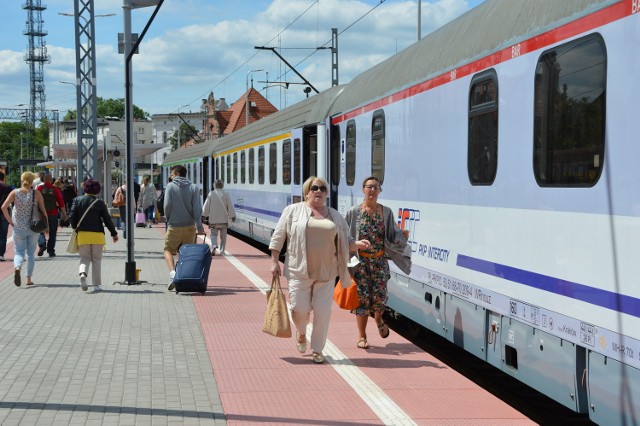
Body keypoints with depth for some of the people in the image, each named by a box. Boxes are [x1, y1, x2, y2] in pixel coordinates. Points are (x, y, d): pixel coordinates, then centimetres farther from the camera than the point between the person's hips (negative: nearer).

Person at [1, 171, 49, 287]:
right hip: (34, 228, 0)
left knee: (19, 252, 7)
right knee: (30, 253, 13)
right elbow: (43, 210, -5)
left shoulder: (15, 193, -4)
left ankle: (17, 268, -25)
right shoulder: (36, 193, -6)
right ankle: (28, 279, 14)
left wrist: (10, 221, -2)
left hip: (18, 228, 0)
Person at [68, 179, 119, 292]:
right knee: (96, 260, 9)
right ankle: (96, 284, 8)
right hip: (97, 235, -1)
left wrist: (76, 228, 16)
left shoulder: (77, 201, 1)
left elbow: (71, 217, -3)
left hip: (82, 234, 1)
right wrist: (114, 233, 10)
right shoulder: (99, 203, -2)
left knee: (84, 258, 10)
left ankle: (82, 273, -21)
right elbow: (107, 219, 0)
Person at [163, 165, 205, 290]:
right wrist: (199, 225, -6)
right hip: (189, 226, 3)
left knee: (168, 250, 7)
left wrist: (168, 219, 9)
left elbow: (167, 205, -9)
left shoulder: (170, 186, -4)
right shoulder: (193, 188, 2)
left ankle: (172, 273, -16)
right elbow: (197, 208, -5)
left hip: (174, 226, -3)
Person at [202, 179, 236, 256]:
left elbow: (206, 206, 2)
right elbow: (230, 206, -2)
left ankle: (214, 245, -20)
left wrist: (204, 215, 14)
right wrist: (233, 216, 6)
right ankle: (222, 251, 10)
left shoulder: (211, 194, -3)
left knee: (214, 234, 7)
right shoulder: (225, 194, -4)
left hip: (213, 219, 0)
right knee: (223, 235, 9)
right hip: (223, 219, 0)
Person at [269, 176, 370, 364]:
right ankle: (301, 333, 30)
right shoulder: (293, 211, 3)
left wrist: (357, 244, -5)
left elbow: (344, 242, 15)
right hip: (300, 270, -2)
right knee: (300, 308, -4)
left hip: (326, 271, 2)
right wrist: (274, 261, -2)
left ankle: (317, 350, 12)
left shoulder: (335, 216, 12)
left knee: (323, 311, -2)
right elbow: (278, 237, 4)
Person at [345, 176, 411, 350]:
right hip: (360, 260, -2)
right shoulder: (354, 212, -1)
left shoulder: (386, 212, 5)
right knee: (362, 296, -2)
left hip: (380, 260, 2)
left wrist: (402, 236, -15)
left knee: (379, 296, -2)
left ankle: (378, 320, 34)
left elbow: (393, 236, 6)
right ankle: (362, 336, 9)